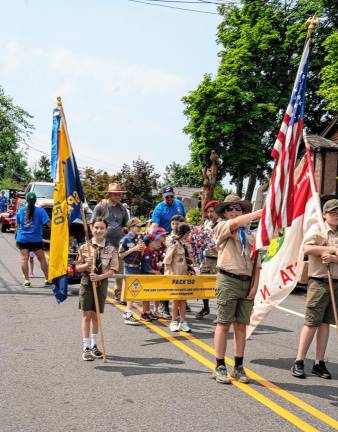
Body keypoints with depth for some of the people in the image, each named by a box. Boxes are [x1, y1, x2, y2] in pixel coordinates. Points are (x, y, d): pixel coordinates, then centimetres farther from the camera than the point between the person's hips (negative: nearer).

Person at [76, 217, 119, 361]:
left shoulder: (111, 249, -1)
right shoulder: (84, 247, -2)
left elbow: (113, 270, -4)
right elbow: (78, 267, 3)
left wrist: (100, 276, -19)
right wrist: (86, 265, -18)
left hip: (102, 283, 1)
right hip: (87, 282, -1)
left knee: (96, 315, 11)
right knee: (87, 315, -2)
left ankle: (94, 345, 26)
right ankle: (86, 347, 4)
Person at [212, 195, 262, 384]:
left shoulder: (249, 235, 19)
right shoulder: (222, 228, 3)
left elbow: (256, 263, 16)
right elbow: (235, 223, -20)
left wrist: (255, 285, 4)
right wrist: (262, 212, -22)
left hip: (247, 282, 5)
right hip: (228, 281, -5)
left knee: (241, 325, 7)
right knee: (224, 324, -2)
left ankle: (239, 367, 14)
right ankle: (220, 367, 5)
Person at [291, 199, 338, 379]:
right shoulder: (317, 229, 0)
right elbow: (307, 248, -17)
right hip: (319, 282, -4)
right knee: (311, 322, -4)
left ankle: (319, 363, 15)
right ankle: (299, 362, 3)